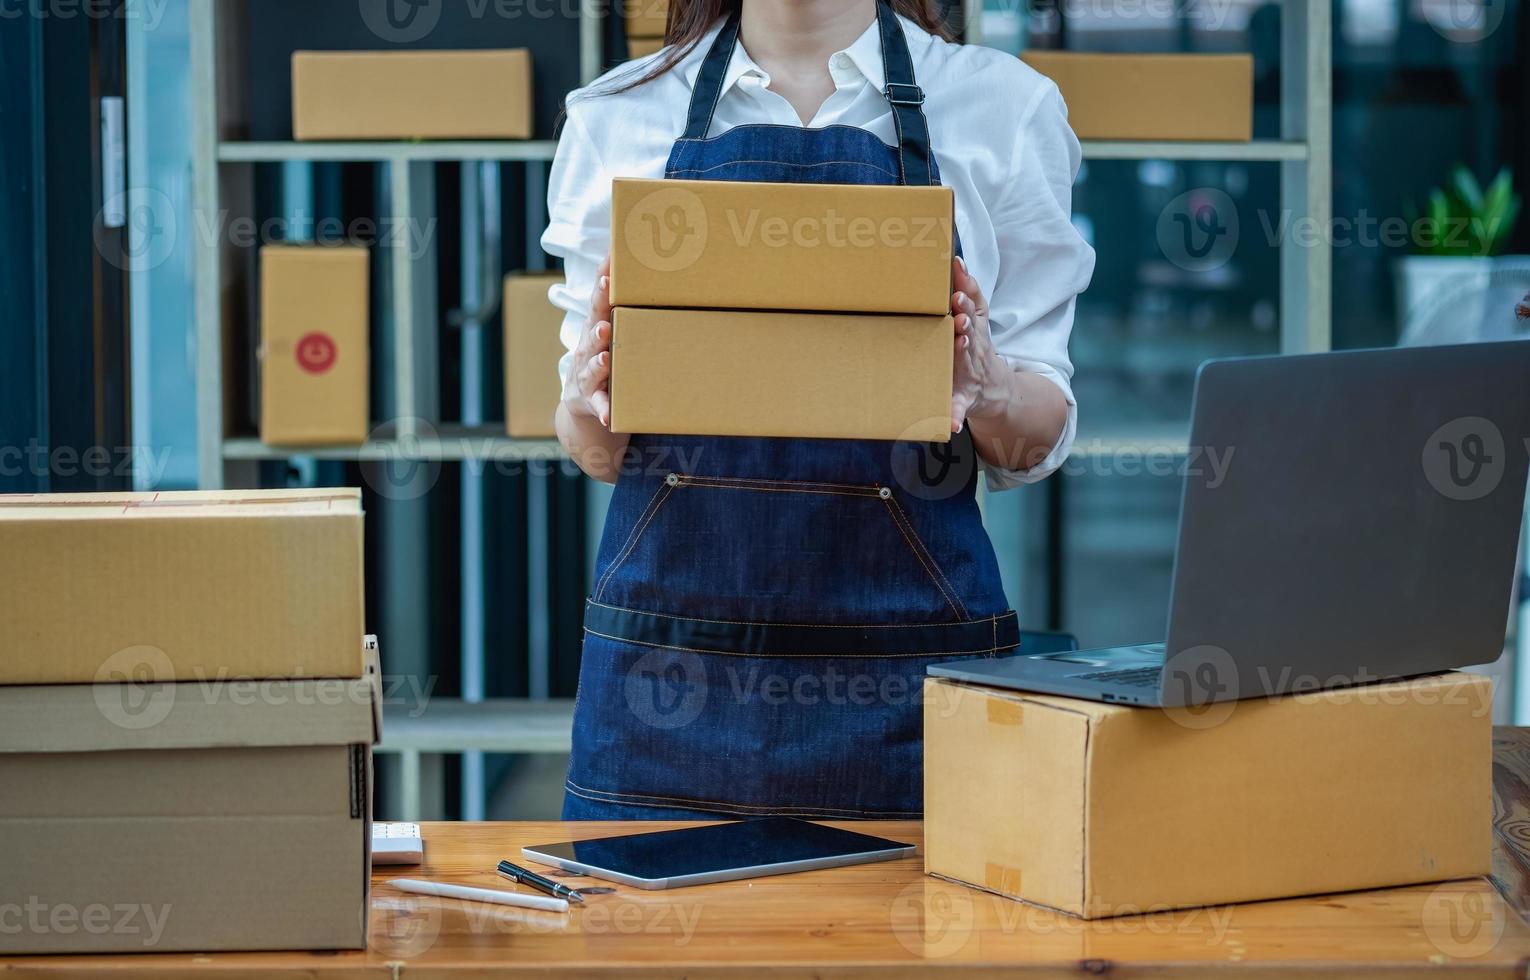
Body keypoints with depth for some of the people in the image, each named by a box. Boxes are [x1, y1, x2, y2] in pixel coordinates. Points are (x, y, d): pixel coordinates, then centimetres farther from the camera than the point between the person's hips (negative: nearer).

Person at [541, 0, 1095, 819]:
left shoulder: (1005, 107, 4)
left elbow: (1034, 444, 5)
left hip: (905, 641, -1)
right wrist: (591, 397, -10)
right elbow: (598, 453, 12)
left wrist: (986, 389, -16)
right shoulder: (616, 120, 8)